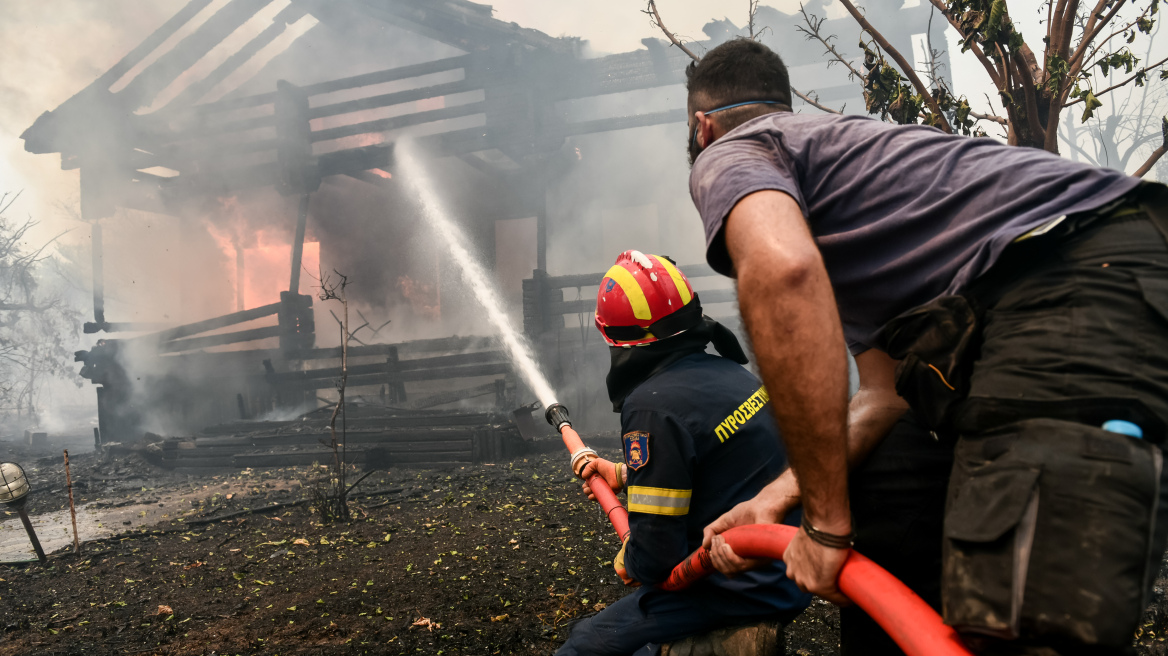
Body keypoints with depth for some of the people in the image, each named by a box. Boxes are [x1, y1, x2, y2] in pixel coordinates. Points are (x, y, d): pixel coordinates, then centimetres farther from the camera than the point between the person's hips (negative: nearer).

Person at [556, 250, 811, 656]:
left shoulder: (652, 406, -22)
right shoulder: (729, 372, 4)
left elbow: (656, 553, -19)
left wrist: (628, 564, 2)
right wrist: (622, 474, 24)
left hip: (739, 591, -9)